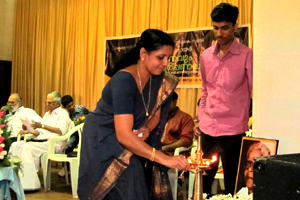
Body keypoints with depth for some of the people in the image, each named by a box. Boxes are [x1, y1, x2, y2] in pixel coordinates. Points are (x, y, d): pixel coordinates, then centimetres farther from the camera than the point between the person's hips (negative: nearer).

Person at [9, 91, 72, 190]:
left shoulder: (63, 113, 2)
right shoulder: (47, 114, 28)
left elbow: (61, 131, -16)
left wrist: (42, 126, -22)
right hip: (40, 140, 9)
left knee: (27, 147, -30)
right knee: (16, 145, -11)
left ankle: (28, 183, -31)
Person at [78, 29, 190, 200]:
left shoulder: (158, 79, -10)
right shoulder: (124, 81, -31)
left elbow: (156, 114, 6)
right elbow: (124, 135, -38)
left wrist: (146, 129, -17)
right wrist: (165, 159, -41)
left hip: (131, 143, 6)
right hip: (103, 141, -6)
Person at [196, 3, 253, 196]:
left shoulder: (247, 55, -7)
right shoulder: (206, 56, 7)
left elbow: (255, 91, -5)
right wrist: (201, 118, 12)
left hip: (233, 130, -4)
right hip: (208, 128, 4)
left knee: (232, 183, 4)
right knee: (204, 180, 12)